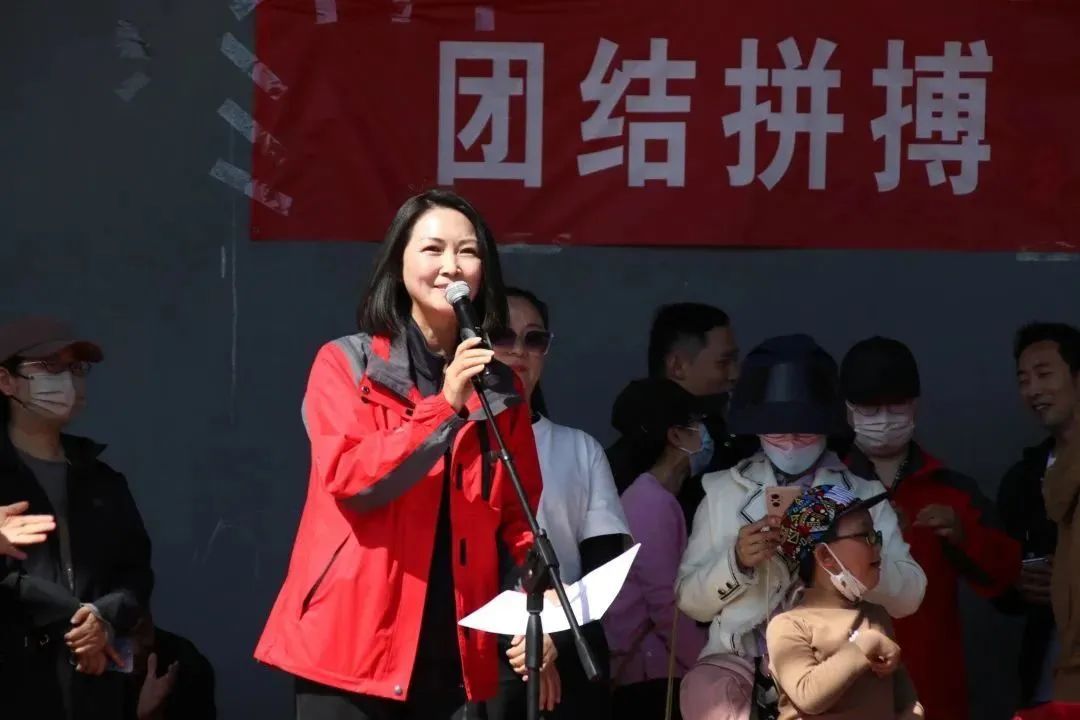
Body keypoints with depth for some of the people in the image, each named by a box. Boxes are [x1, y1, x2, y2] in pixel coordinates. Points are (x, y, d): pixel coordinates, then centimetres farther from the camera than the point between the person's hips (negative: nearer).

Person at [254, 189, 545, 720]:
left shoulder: (501, 388, 13)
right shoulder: (344, 364, 2)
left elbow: (519, 516, 12)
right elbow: (347, 479, -11)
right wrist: (444, 405, -18)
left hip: (456, 651, 4)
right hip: (354, 641, -3)